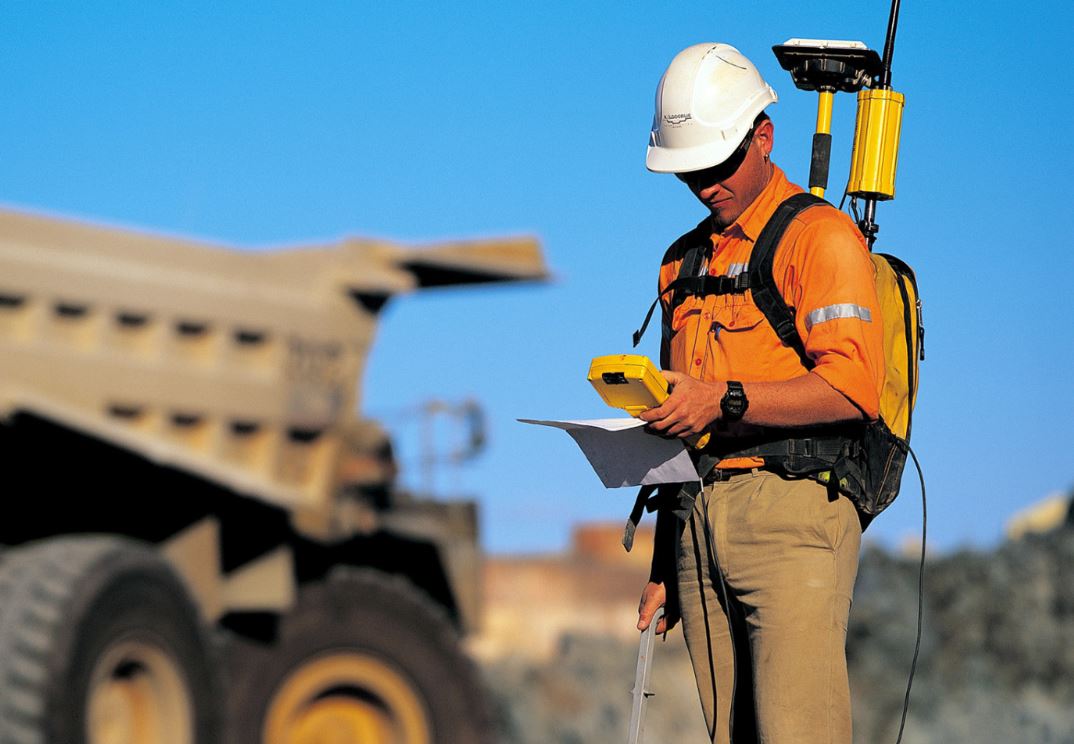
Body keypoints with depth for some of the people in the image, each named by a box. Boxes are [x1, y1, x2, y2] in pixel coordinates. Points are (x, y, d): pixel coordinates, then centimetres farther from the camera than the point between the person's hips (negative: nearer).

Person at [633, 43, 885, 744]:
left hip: (793, 509, -7)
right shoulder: (685, 261, 22)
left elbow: (852, 389, -15)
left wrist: (726, 399, -22)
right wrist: (664, 567, 21)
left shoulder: (821, 237, -2)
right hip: (697, 522, 7)